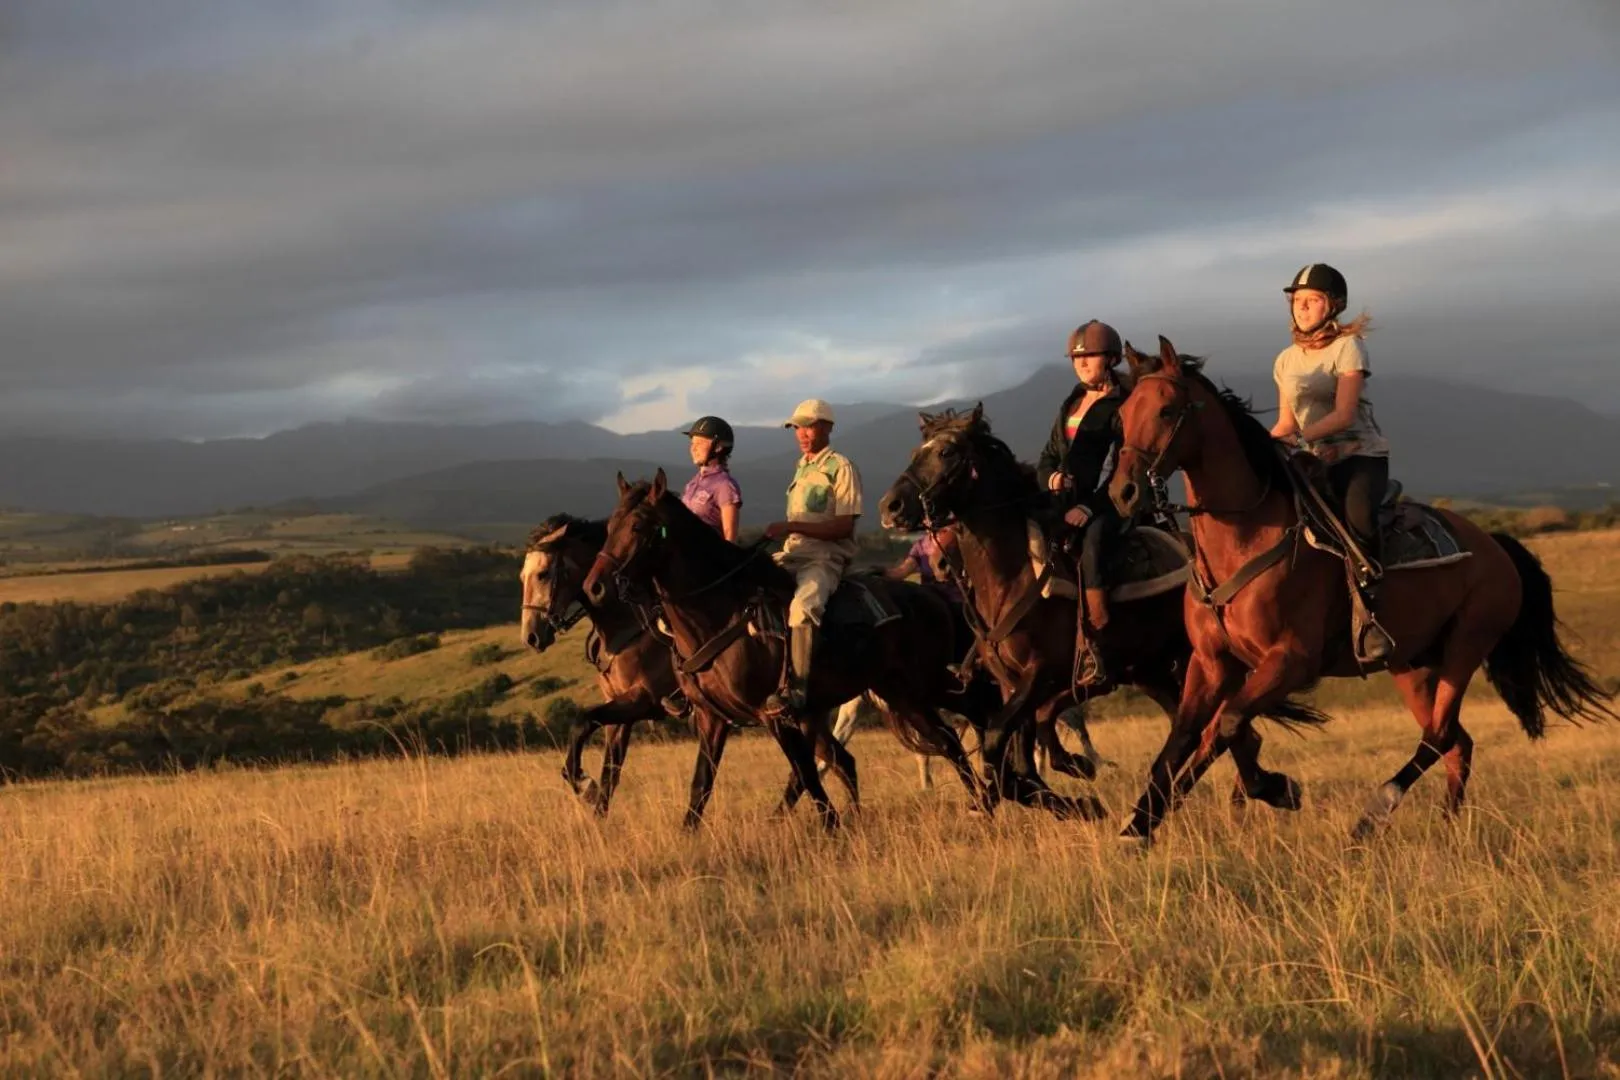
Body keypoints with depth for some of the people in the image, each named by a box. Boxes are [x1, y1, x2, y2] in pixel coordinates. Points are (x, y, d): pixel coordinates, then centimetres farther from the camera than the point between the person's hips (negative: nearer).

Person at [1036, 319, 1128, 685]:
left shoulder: (1122, 406, -2)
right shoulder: (1071, 405, 20)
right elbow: (1047, 459, 22)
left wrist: (1090, 506, -19)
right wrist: (1052, 477, -1)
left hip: (1107, 504, -7)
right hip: (1068, 501, 7)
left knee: (1090, 552, -28)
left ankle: (1093, 651, -24)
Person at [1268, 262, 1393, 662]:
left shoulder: (1347, 347, -4)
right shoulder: (1286, 361, 14)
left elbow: (1343, 415, -14)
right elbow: (1287, 423, 16)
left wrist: (1299, 437, -28)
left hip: (1360, 454, -6)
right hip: (1313, 463, 6)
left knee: (1358, 511, -37)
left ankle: (1365, 605, -31)